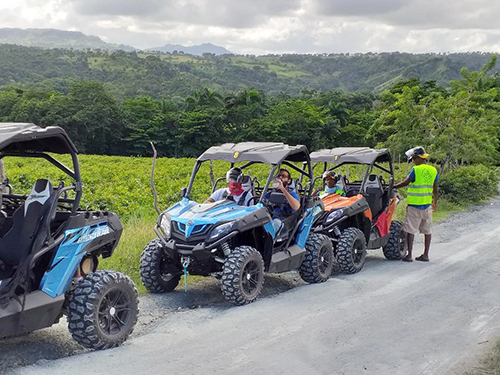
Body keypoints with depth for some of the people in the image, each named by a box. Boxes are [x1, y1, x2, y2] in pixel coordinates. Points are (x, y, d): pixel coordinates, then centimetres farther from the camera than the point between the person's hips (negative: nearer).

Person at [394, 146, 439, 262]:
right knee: (427, 230, 12)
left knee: (411, 230, -1)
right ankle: (425, 255, 16)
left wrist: (392, 187, 7)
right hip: (427, 205, 6)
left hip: (415, 205, -6)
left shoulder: (415, 170, -13)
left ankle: (409, 255, -3)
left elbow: (405, 183, -6)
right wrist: (435, 202, 24)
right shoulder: (433, 170, 5)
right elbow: (435, 190, 11)